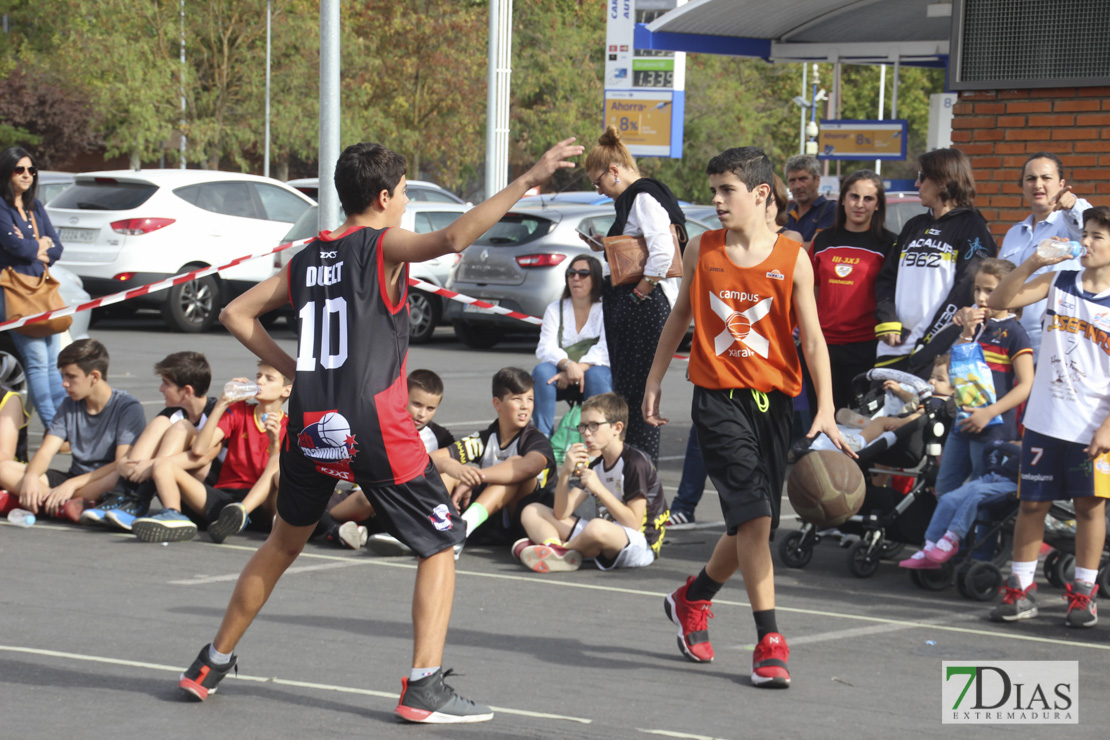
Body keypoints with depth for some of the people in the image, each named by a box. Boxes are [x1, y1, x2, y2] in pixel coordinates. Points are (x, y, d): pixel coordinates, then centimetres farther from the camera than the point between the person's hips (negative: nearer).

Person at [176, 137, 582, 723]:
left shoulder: (307, 259, 13)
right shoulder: (382, 247, -6)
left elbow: (236, 314, 16)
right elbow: (453, 239, -25)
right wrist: (528, 180, -24)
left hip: (311, 426, 6)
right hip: (372, 428, -6)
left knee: (283, 542, 26)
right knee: (440, 547, 6)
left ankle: (211, 666, 30)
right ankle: (424, 688, -4)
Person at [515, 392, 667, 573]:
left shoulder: (636, 463, -12)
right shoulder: (595, 464, 12)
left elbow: (634, 524, -19)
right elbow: (561, 514, 5)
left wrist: (599, 488, -21)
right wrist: (565, 473, -10)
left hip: (640, 545, -9)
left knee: (597, 527, -44)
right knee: (531, 512, 2)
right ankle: (555, 549, -30)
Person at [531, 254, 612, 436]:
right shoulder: (555, 309, 10)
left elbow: (604, 349, -13)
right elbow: (546, 348, -6)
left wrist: (579, 369, -30)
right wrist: (569, 365, -28)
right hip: (563, 374, 2)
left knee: (596, 375, -36)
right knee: (542, 371, -29)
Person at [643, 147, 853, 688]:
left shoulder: (792, 259, -2)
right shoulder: (701, 250, 3)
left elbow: (812, 339, -2)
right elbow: (681, 315, 16)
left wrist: (825, 410, -11)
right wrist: (654, 381, 16)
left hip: (772, 399, 1)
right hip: (718, 397, -1)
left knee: (751, 523, 8)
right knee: (753, 516, -15)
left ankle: (691, 600, 35)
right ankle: (769, 642, -11)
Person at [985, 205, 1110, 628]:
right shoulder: (1058, 283, 5)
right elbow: (1000, 301, 0)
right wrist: (1033, 263, -12)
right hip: (1045, 419, 3)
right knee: (1032, 502, 6)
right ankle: (1021, 589, 14)